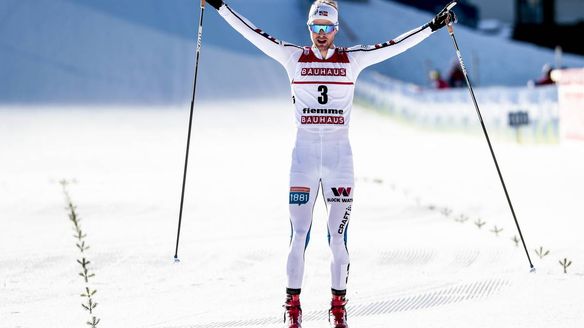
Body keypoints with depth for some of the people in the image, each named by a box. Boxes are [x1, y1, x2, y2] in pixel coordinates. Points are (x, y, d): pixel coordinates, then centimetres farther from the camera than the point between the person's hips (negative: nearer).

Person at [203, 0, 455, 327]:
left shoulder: (352, 60, 4)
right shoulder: (294, 57, 4)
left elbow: (396, 45, 5)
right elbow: (252, 32, 5)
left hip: (340, 156, 0)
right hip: (304, 156, 0)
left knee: (338, 237, 0)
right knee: (299, 235, -3)